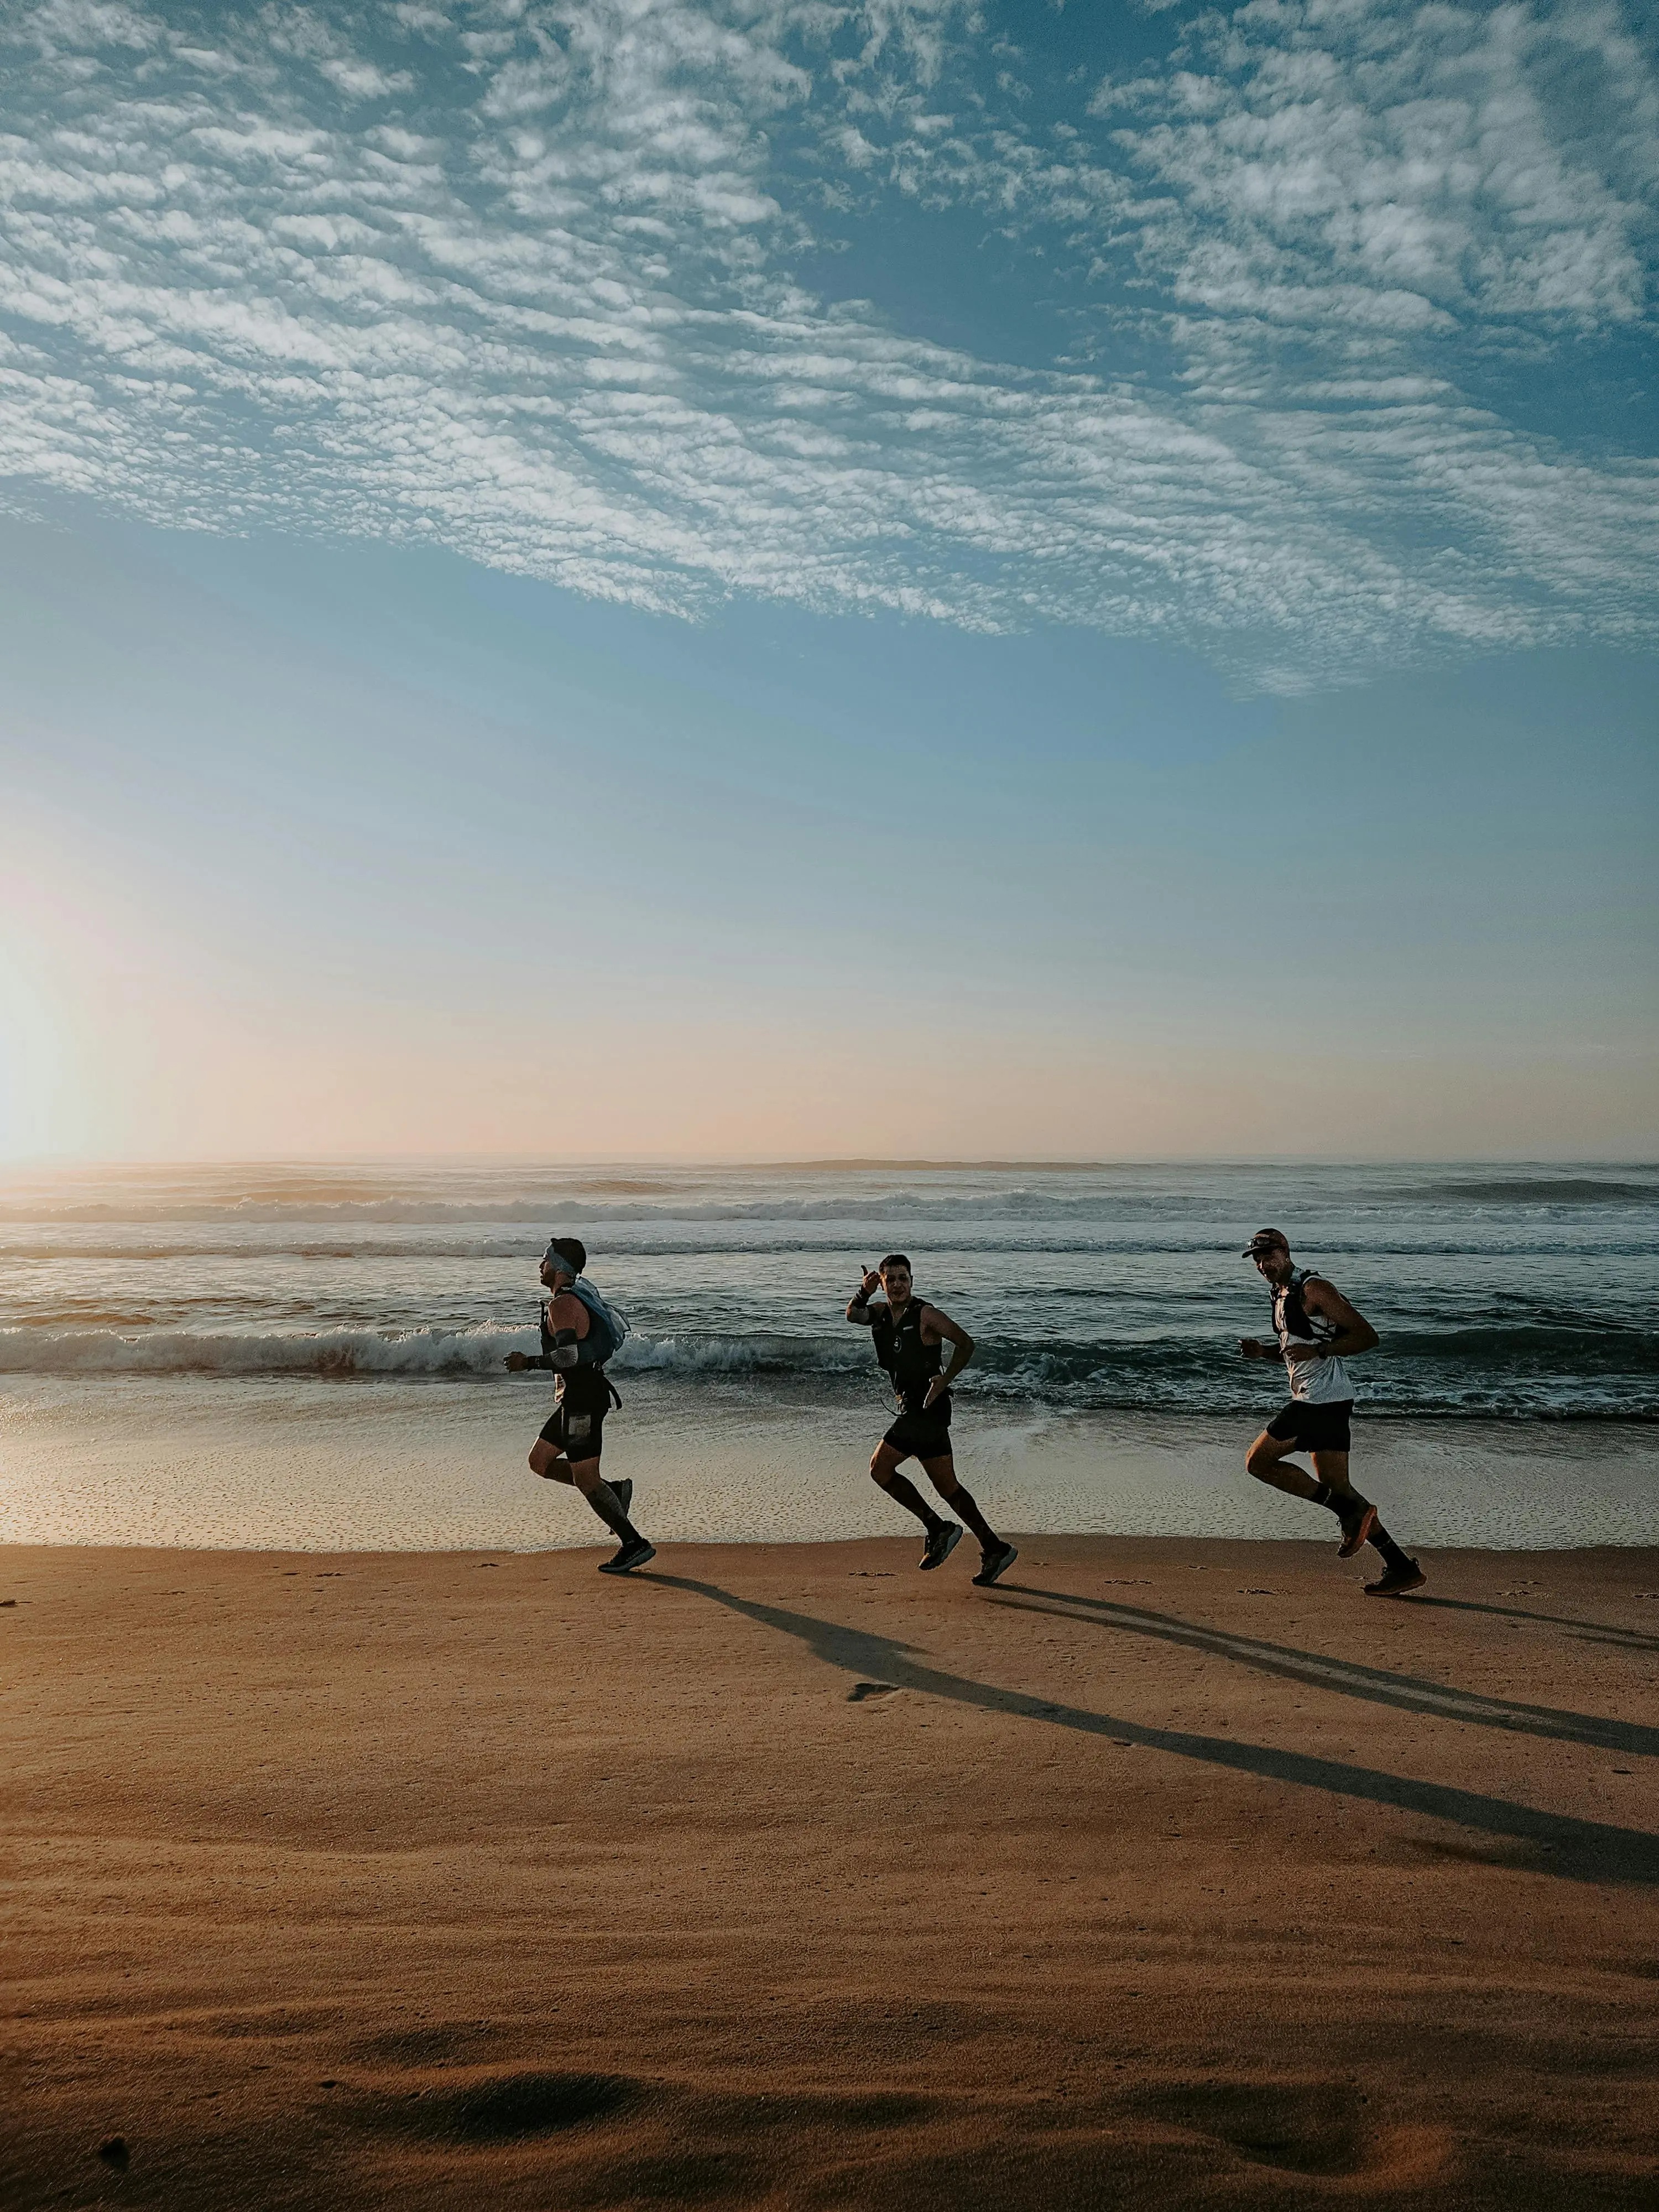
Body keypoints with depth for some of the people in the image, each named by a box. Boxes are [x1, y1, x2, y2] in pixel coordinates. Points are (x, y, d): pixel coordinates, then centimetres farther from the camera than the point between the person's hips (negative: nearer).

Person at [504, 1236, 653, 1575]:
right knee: (540, 1462, 16)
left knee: (585, 1479, -4)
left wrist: (528, 1363, -15)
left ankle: (635, 1544, 1)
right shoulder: (581, 1295, 13)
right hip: (575, 1397, 10)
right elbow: (619, 1329, 22)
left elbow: (569, 1356, -29)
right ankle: (613, 1491, 15)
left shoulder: (562, 1304, -18)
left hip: (582, 1397, -10)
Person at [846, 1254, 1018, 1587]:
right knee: (947, 1486, 10)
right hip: (912, 1409, 8)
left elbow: (965, 1343, -8)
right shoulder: (882, 1312, 13)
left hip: (928, 1407, -8)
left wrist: (945, 1379, -19)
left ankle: (939, 1529, -2)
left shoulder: (925, 1315, -8)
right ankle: (995, 1550, 14)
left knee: (880, 1468, -8)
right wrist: (864, 1291, -19)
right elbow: (853, 1316, -2)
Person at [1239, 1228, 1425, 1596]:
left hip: (1323, 1398, -10)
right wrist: (1264, 1351, 12)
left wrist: (1318, 1351, -22)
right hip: (1311, 1400, 10)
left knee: (1259, 1460, -7)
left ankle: (1351, 1511, -7)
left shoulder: (1313, 1289, -11)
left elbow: (1367, 1336, -14)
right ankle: (1402, 1568, 9)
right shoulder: (1282, 1294, 18)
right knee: (1336, 1486, 7)